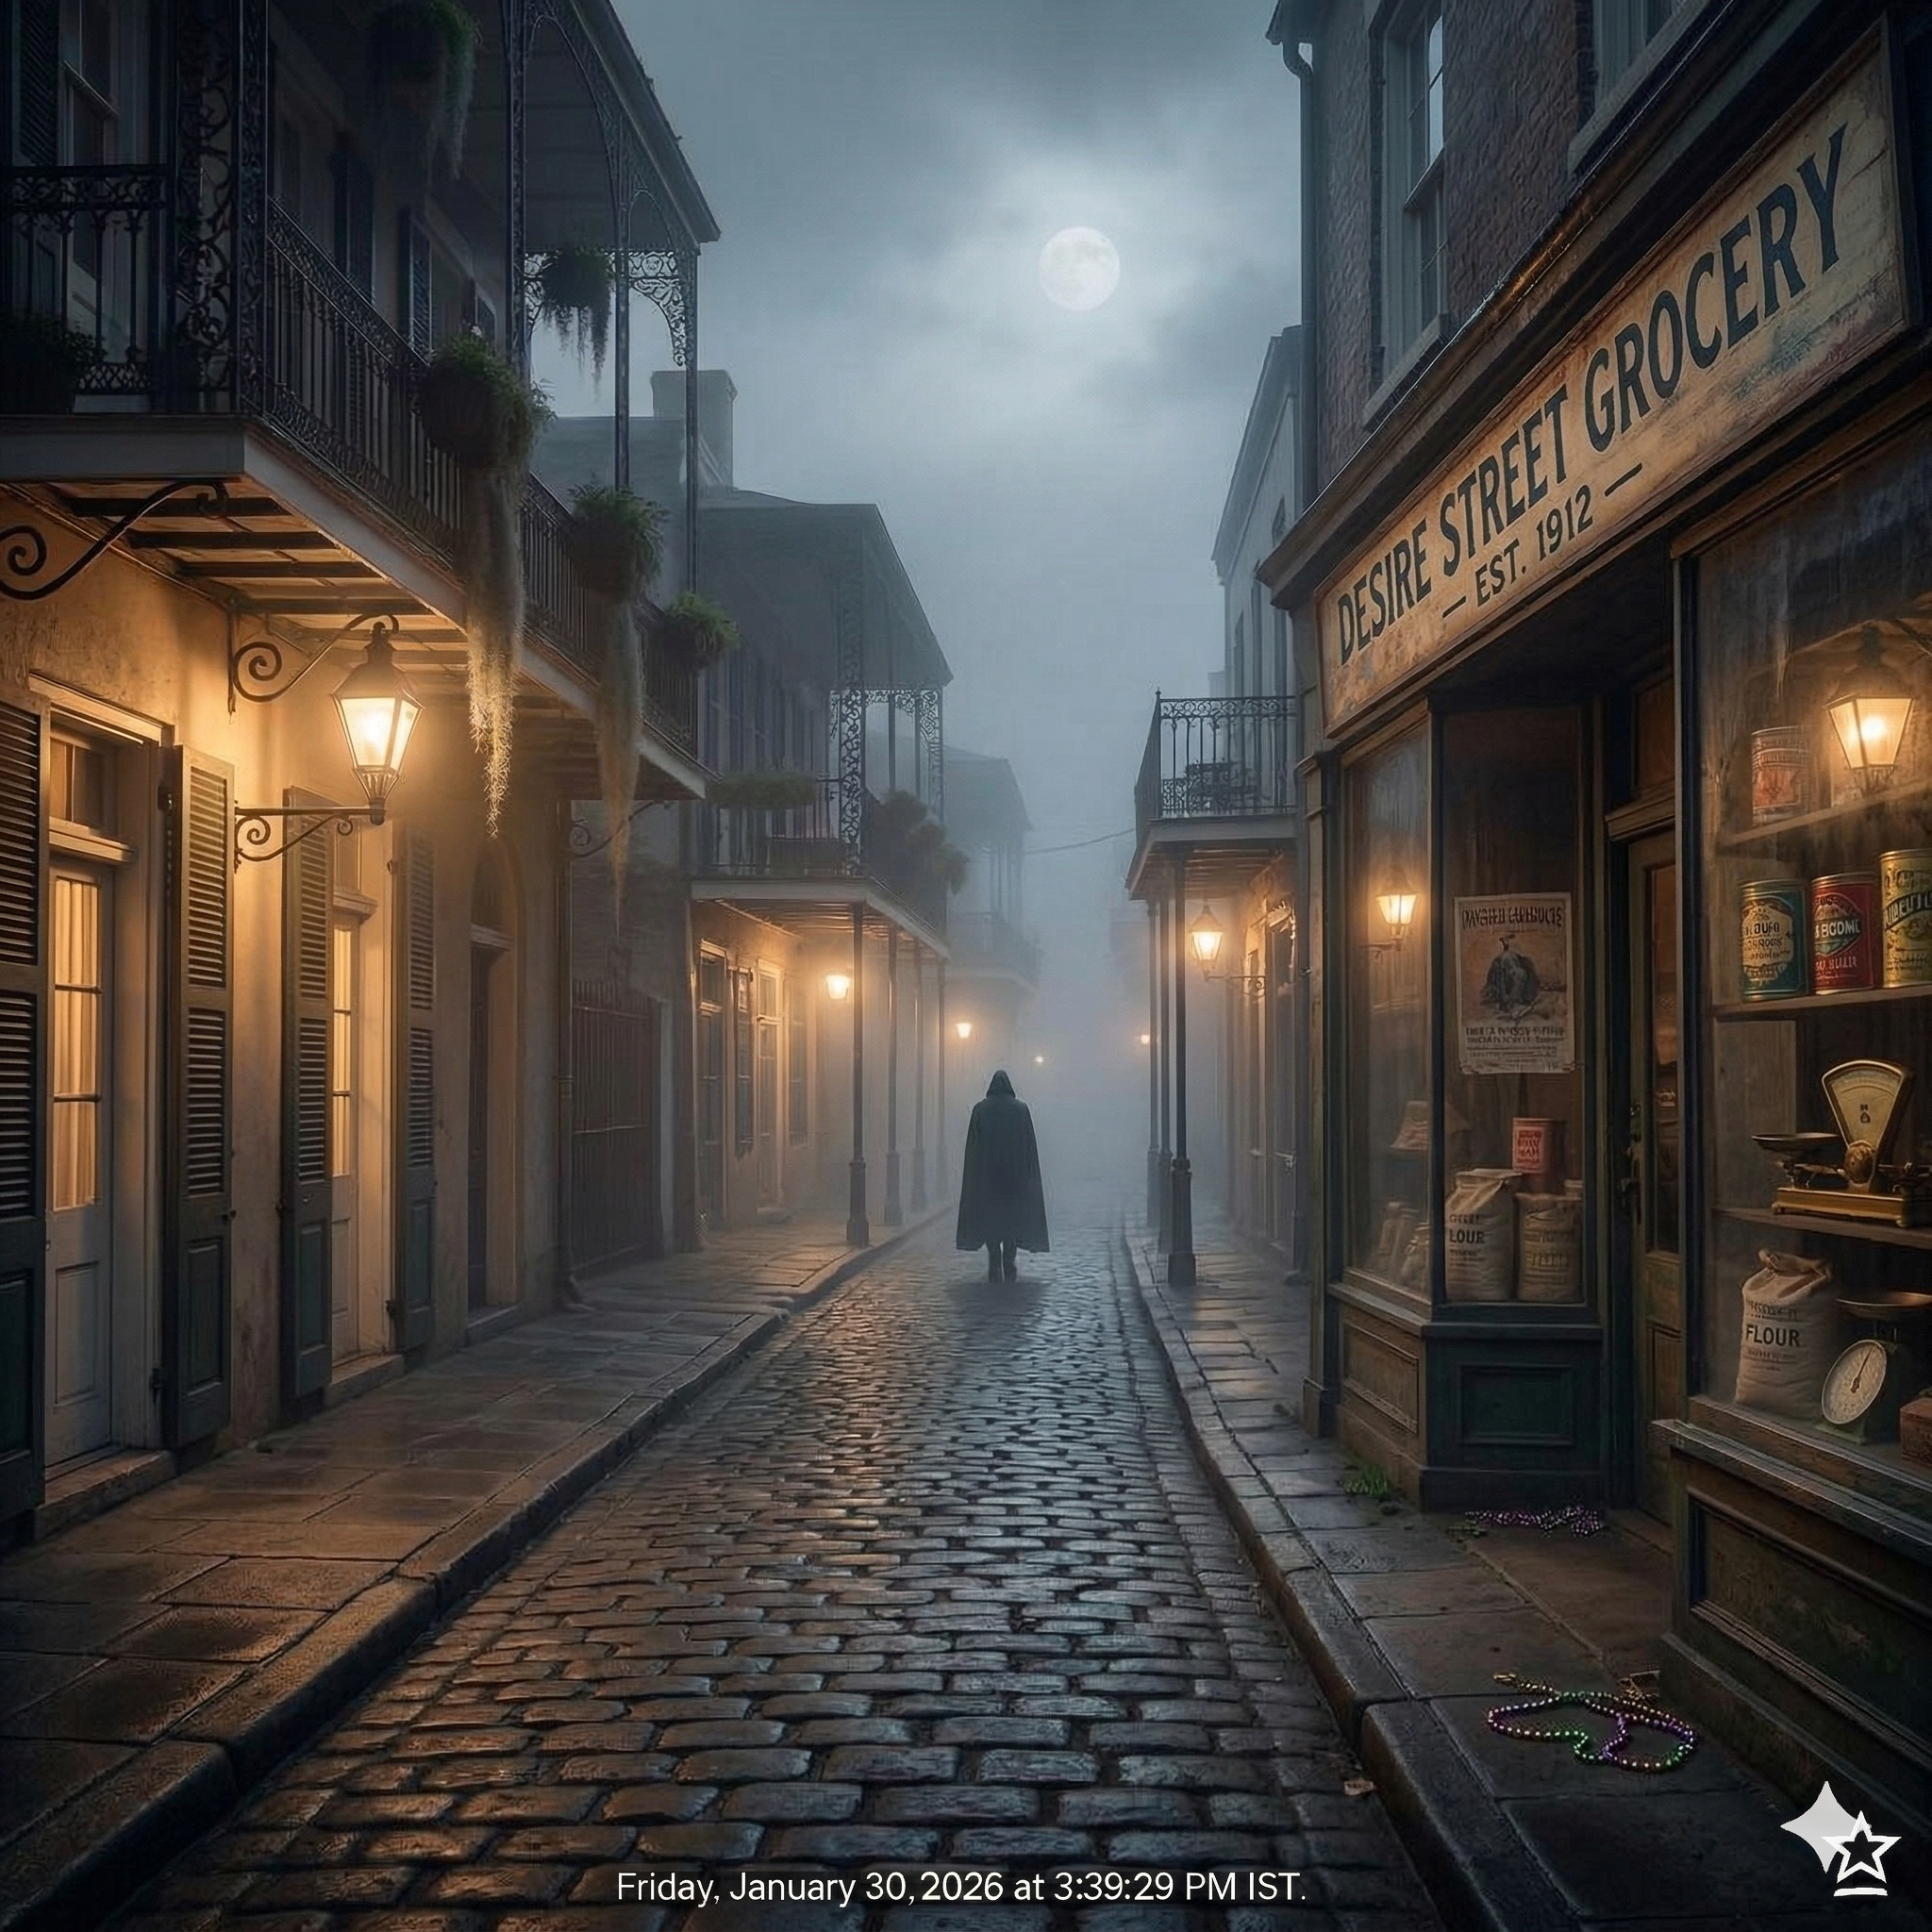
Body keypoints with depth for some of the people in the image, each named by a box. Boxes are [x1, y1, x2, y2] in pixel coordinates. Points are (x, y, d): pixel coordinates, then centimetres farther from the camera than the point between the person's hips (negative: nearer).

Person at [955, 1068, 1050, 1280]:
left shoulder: (980, 1109, -2)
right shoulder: (1021, 1109, -1)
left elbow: (973, 1146, -1)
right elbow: (1030, 1145, 0)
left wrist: (975, 1177, 6)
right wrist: (1028, 1173, 7)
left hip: (986, 1174, 0)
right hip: (1015, 1173, 0)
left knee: (990, 1217, 5)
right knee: (1012, 1215, 9)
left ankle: (995, 1269, -3)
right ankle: (1009, 1268, 5)